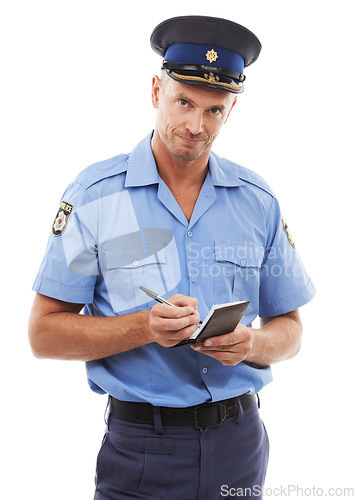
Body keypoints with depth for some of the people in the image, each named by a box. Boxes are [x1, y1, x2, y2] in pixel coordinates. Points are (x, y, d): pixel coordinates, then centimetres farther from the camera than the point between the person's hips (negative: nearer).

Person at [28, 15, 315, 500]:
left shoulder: (258, 201, 1)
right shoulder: (95, 195, -8)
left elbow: (289, 329, 7)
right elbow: (44, 333, -8)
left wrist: (251, 343, -15)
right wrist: (146, 328, -22)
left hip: (240, 441, 3)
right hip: (141, 447, -3)